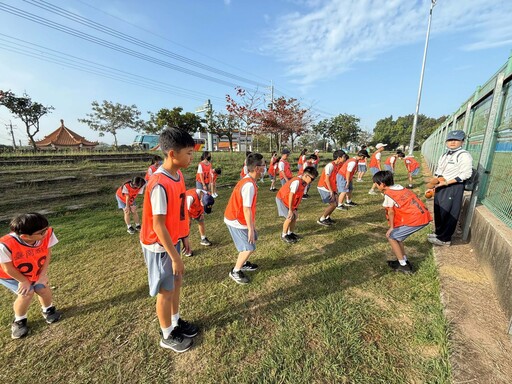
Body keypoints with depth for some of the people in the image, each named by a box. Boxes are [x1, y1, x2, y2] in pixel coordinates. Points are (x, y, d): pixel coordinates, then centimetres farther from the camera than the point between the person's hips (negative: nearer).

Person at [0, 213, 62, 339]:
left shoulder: (48, 233, -33)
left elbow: (47, 254, -16)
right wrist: (24, 281, -13)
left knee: (43, 288, -6)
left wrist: (43, 275, -16)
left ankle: (48, 310, 25)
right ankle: (19, 321, 14)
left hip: (35, 271, 3)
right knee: (27, 293, -15)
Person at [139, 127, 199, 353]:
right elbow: (157, 225, -24)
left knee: (176, 282, 22)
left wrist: (184, 236, 15)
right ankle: (167, 336, 35)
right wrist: (175, 256, -19)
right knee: (166, 290, 11)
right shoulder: (159, 184, -28)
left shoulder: (178, 175, -1)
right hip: (160, 247, -8)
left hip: (172, 241, 8)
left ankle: (176, 322, 45)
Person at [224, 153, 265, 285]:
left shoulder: (249, 181, 4)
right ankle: (235, 272, 17)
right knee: (249, 248, -2)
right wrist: (250, 229, -20)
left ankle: (243, 263, 38)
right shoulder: (249, 185, -27)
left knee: (253, 238, 22)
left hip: (238, 218, 10)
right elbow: (246, 209, -27)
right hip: (236, 221, -10)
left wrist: (252, 224, 15)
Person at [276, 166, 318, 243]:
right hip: (281, 199, -8)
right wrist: (290, 210, -22)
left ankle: (290, 233, 25)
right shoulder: (297, 181, -30)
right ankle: (284, 235, 5)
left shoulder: (304, 182, -5)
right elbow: (291, 195, -27)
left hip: (288, 200, 8)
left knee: (295, 216, 7)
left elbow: (299, 196, 0)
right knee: (289, 217, -13)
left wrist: (295, 208, -2)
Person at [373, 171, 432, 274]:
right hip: (424, 216, 8)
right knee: (396, 235, 20)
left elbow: (391, 212, -5)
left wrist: (391, 227, 7)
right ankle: (404, 260, 28)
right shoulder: (399, 187, 12)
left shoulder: (388, 194, -10)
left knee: (391, 237, 4)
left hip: (415, 219, -8)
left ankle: (404, 266, 12)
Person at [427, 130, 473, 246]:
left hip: (454, 188, -8)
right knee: (438, 211, 15)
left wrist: (446, 182, -20)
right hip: (441, 187, 8)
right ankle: (439, 232, 31)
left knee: (448, 213, -2)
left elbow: (465, 174, -16)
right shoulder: (445, 155, 14)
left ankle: (444, 238, 10)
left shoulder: (464, 155, -10)